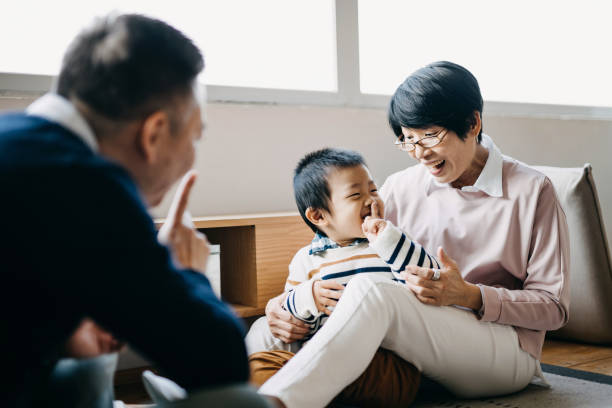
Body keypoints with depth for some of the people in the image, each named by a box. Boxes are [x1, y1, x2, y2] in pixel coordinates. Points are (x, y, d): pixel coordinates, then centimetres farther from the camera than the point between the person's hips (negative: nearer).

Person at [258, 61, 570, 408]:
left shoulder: (531, 191, -3)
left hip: (504, 350, -4)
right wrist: (285, 301, -12)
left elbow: (554, 307, -3)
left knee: (370, 293, -36)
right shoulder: (400, 189, 8)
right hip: (418, 345, 5)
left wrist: (469, 296, -20)